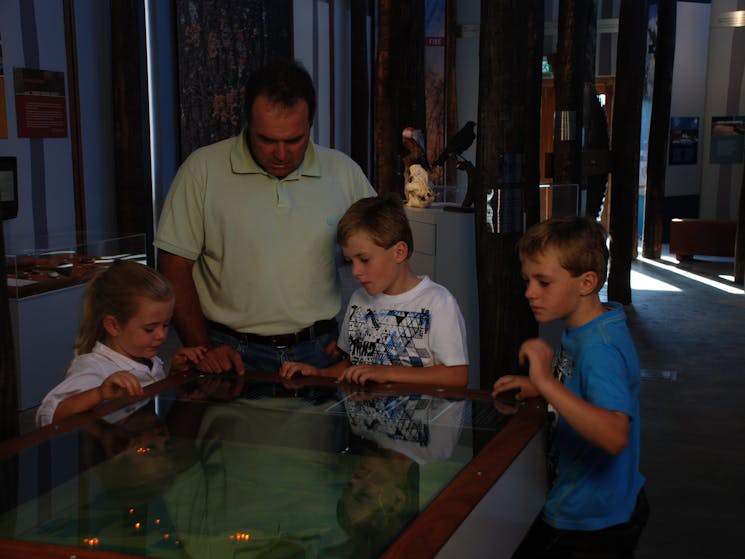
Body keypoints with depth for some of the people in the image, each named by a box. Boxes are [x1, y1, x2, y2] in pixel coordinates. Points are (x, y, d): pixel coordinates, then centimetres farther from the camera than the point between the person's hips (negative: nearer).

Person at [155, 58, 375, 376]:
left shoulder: (344, 173, 5)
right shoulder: (203, 169, -2)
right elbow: (175, 265, 0)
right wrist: (202, 348, -8)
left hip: (318, 350, 2)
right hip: (232, 352, -1)